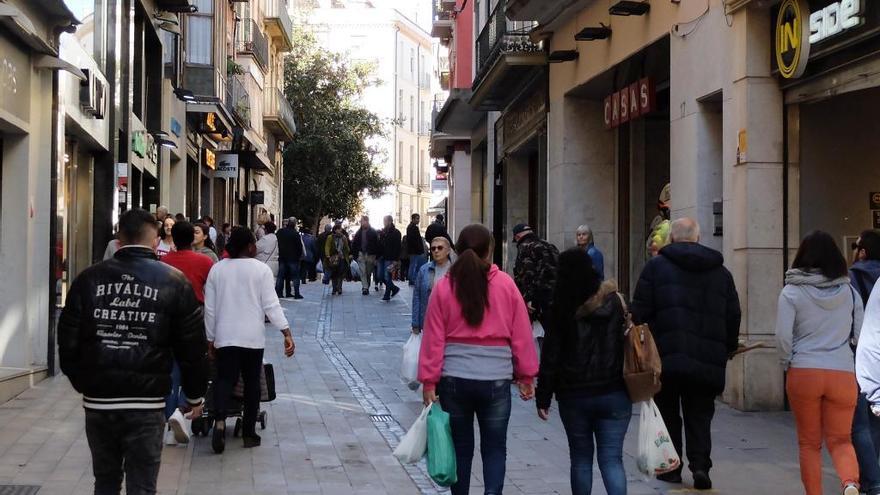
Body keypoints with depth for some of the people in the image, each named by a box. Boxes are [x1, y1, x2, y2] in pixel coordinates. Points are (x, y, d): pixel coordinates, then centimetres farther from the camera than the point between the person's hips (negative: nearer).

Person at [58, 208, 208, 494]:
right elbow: (192, 347, -1)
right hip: (147, 404, -3)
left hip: (98, 401, 3)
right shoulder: (174, 282, -4)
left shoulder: (89, 279, 2)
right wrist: (195, 394, 12)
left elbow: (68, 341, 6)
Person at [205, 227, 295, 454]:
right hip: (253, 337, -2)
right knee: (252, 382, 9)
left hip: (225, 337, 2)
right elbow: (271, 305, -11)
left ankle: (219, 420, -23)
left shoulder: (217, 269, 3)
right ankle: (248, 433, 13)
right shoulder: (261, 269, -5)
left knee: (224, 379, 4)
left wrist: (210, 338, 14)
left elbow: (210, 308, 6)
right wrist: (287, 333, -10)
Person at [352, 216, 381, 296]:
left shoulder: (373, 232, 1)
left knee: (368, 272, 6)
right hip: (361, 254, 2)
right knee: (363, 272, -8)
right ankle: (365, 288, -12)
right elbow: (354, 243, 11)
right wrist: (354, 254, 3)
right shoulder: (359, 232, 9)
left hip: (370, 255, -1)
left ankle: (366, 287, 17)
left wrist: (377, 255, -9)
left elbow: (377, 244, -3)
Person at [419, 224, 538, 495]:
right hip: (496, 380, -1)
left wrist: (429, 381, 3)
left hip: (454, 379, 1)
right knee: (494, 449, 9)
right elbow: (521, 334, 0)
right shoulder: (505, 284, -3)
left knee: (460, 447, 14)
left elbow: (434, 338, -2)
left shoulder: (444, 287, -3)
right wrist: (526, 375, 10)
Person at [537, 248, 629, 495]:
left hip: (574, 396, -1)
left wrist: (543, 397, 0)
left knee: (581, 457, 14)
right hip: (614, 394, 1)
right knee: (611, 458, 1)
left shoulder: (561, 309, -6)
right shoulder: (614, 301, -1)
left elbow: (550, 355, -6)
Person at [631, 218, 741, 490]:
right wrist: (728, 349, 24)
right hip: (707, 361, 2)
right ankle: (700, 463, -6)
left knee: (668, 414, 13)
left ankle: (671, 468, 16)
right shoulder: (721, 271, 11)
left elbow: (640, 311, -4)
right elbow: (733, 315, 13)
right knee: (699, 417, 10)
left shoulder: (656, 265, 0)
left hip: (666, 356, -2)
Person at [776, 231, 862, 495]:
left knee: (809, 443, 12)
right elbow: (861, 335, 5)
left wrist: (788, 364, 7)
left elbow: (783, 337, -9)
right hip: (843, 373, 2)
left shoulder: (792, 292, -4)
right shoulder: (849, 291, 4)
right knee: (840, 439, 9)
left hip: (803, 372, -2)